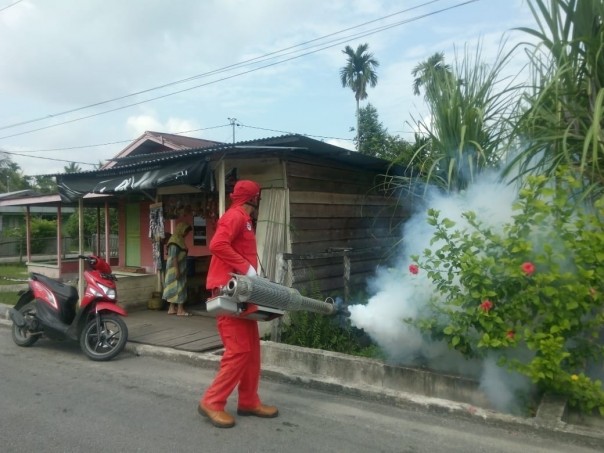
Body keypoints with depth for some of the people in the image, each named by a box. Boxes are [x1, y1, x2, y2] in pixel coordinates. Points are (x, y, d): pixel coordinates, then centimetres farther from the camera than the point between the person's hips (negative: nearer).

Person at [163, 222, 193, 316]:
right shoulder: (175, 240, -16)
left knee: (174, 287, 10)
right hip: (176, 268, -10)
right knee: (179, 287, -6)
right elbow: (174, 256, -21)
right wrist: (177, 269, -24)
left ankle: (172, 308, 15)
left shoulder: (179, 239, 14)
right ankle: (180, 310, -3)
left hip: (179, 268, 10)